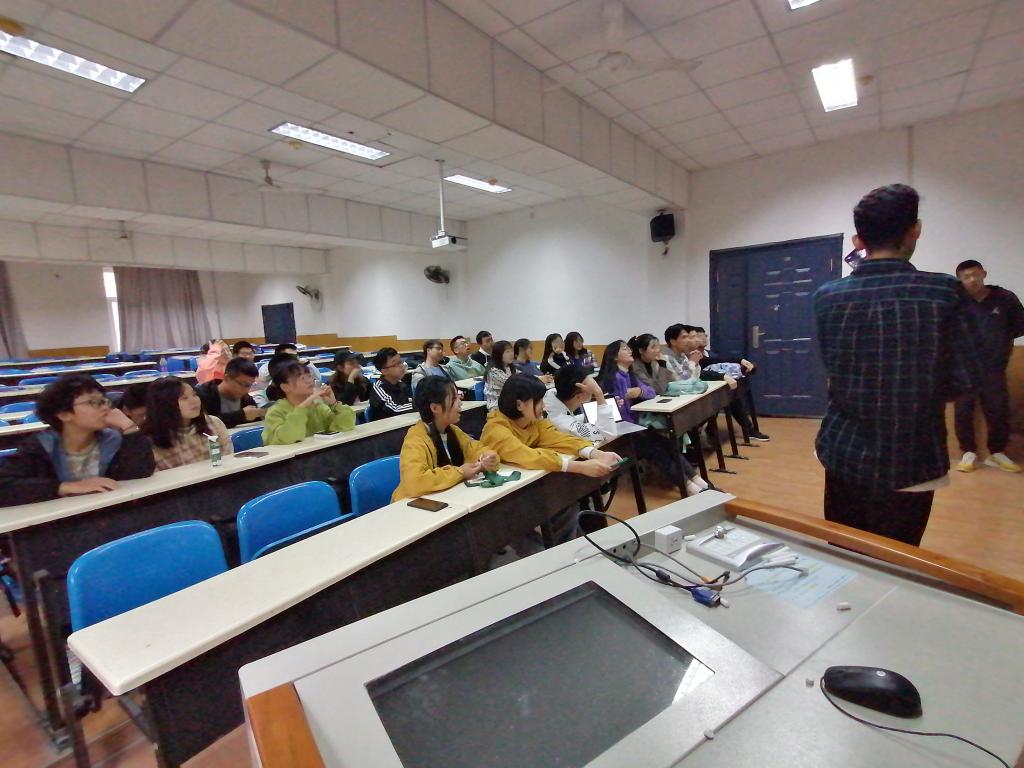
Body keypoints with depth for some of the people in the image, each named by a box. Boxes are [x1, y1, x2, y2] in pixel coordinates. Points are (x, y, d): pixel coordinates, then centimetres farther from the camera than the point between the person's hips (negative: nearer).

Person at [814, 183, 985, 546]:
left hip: (845, 455, 2)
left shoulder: (827, 296, -7)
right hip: (911, 461, -2)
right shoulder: (944, 291, -12)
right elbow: (967, 379, -6)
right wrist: (924, 399, 11)